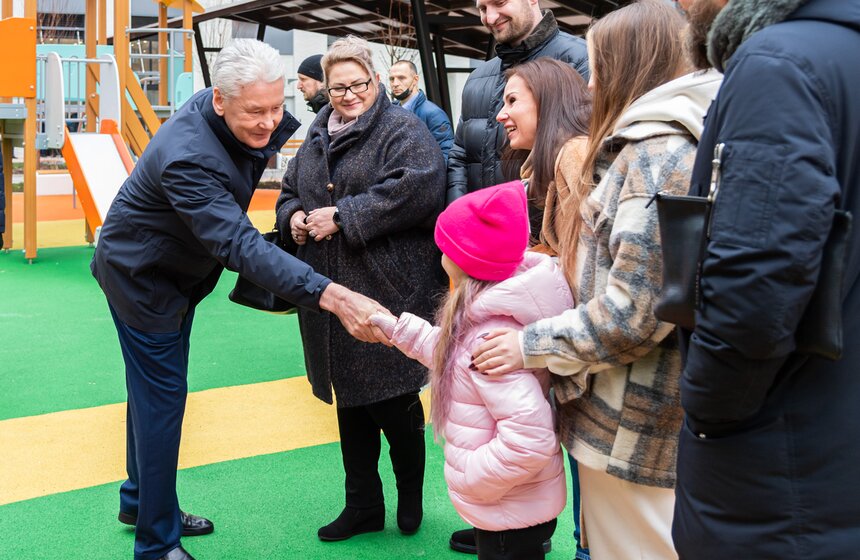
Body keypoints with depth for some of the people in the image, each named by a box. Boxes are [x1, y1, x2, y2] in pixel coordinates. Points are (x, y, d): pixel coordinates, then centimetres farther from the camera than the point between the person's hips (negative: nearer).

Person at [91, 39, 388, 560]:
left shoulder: (244, 119, -13)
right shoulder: (187, 157, -39)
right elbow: (240, 244, -49)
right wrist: (332, 296, -59)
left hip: (177, 276, 9)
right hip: (140, 278, -9)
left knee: (156, 391, 20)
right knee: (162, 399, -3)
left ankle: (141, 499, 38)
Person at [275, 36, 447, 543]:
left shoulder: (402, 130, -5)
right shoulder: (317, 139, 17)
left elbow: (416, 188, -22)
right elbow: (289, 191, 26)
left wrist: (343, 217, -20)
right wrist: (293, 216, 1)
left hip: (388, 294, -7)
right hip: (331, 297, 7)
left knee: (394, 403, 2)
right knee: (350, 404, 14)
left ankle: (411, 496, 26)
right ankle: (363, 506, 27)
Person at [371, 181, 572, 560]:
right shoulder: (488, 314, -2)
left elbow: (531, 438, -35)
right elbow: (454, 355, 15)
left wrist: (468, 480, -22)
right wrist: (399, 329, 13)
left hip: (512, 514, -9)